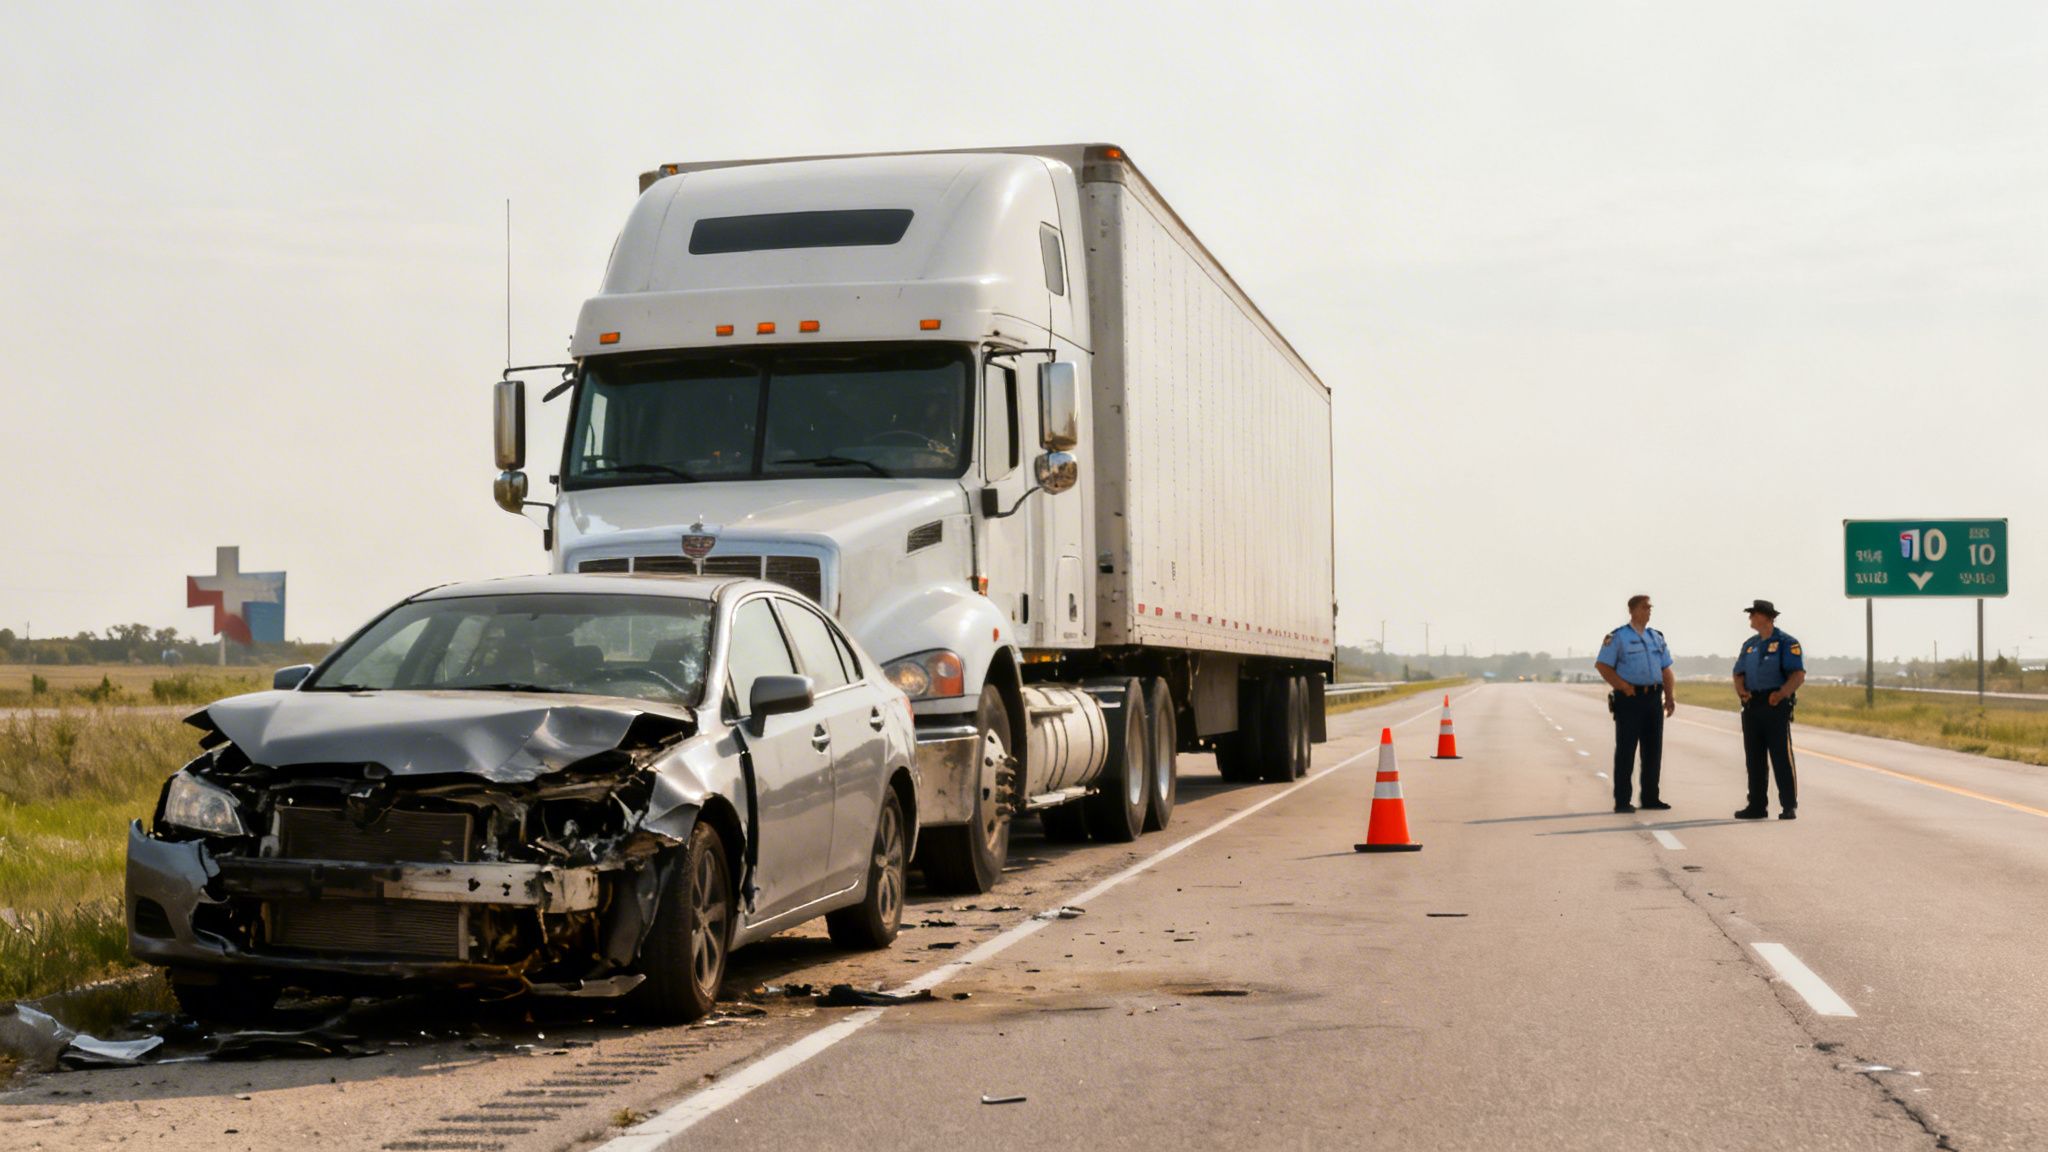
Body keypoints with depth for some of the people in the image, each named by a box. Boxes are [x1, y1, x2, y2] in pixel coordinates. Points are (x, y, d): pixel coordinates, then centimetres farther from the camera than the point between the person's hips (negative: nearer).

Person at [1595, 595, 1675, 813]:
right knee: (1626, 750, -4)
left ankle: (1650, 797, 17)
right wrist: (1622, 686, -14)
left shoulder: (1657, 637, 16)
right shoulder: (1618, 637, -3)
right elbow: (1602, 665, -7)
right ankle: (1622, 801, -1)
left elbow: (1665, 669, 17)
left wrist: (1669, 696, 6)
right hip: (1630, 698, -6)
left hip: (1653, 698, 6)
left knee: (1653, 749, 8)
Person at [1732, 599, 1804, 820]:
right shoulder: (1749, 645, 18)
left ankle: (1789, 807, -2)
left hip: (1776, 705, -7)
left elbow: (1798, 675, -11)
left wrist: (1781, 693, -25)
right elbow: (1739, 673, 17)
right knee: (1754, 758, 8)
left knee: (1782, 756, -5)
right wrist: (1741, 690, -5)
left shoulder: (1786, 643, -3)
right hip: (1751, 706, 7)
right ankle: (1757, 805, 14)